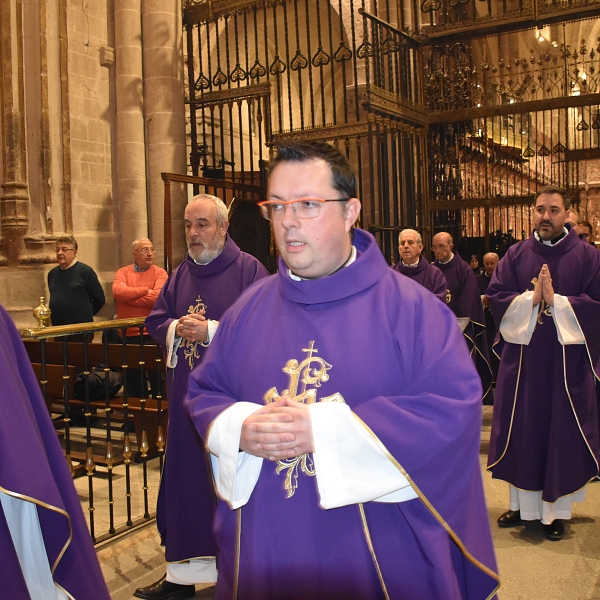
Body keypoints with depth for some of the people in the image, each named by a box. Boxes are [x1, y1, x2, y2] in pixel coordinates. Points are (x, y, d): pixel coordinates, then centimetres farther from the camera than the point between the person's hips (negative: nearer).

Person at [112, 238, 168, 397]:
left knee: (157, 380, 6)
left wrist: (128, 296, -10)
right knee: (133, 381, 14)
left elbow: (157, 297, -17)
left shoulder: (160, 273, 0)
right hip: (128, 334, 3)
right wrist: (145, 290, -13)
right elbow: (117, 291, -13)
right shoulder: (123, 272, 7)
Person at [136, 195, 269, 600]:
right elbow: (155, 321, 15)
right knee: (185, 479, 10)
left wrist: (211, 330, -17)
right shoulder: (180, 274, 13)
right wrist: (176, 329, -7)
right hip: (186, 394, 6)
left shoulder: (249, 270, -5)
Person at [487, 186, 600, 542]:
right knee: (522, 430, 7)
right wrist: (531, 298, -15)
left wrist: (556, 301, -17)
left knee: (563, 432, 4)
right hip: (523, 357, 2)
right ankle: (523, 503, 22)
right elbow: (495, 296, 0)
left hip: (568, 358, -2)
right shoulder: (516, 255, 6)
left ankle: (556, 511, 17)